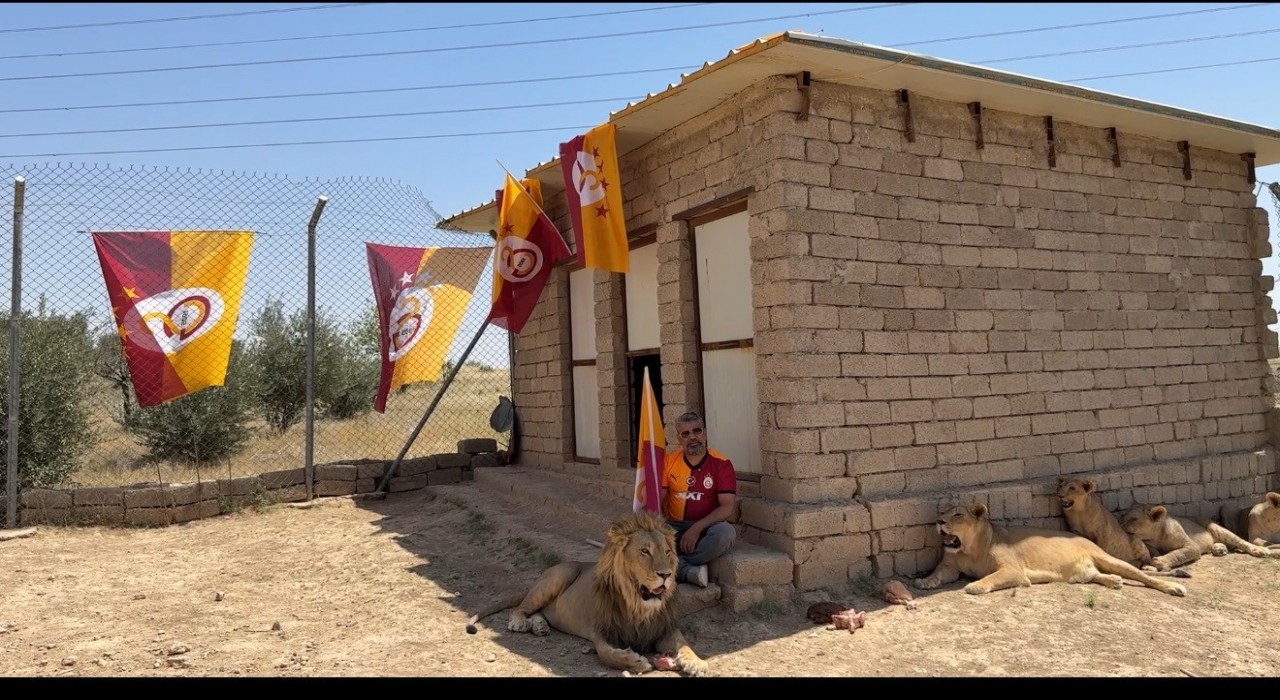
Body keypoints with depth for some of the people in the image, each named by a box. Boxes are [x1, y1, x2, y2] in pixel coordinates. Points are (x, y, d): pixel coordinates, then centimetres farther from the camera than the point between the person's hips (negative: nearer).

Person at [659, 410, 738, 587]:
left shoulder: (721, 464, -4)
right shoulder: (668, 461, 4)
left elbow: (728, 507, -12)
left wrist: (697, 528, -24)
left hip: (707, 528, -1)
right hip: (674, 528, 2)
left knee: (726, 532, -35)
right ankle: (691, 571, -30)